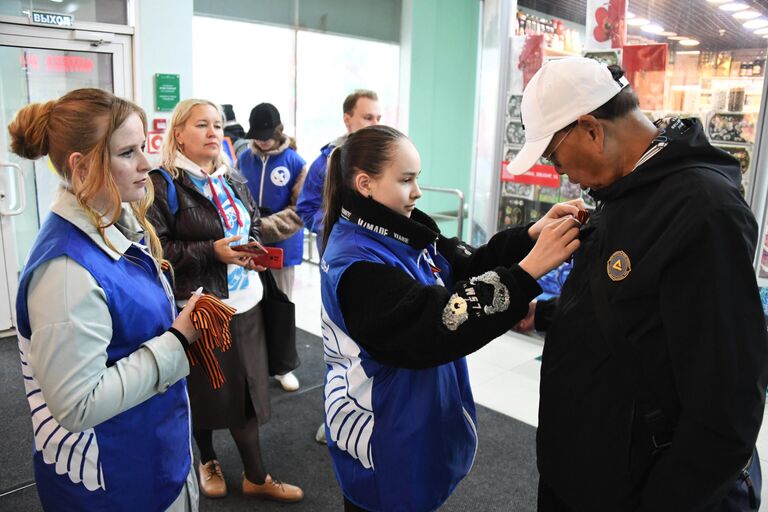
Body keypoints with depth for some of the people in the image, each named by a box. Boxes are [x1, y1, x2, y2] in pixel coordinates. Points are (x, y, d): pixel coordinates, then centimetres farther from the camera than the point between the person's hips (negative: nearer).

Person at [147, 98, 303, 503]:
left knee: (244, 387, 10)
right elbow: (156, 248, -16)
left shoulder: (233, 180, 11)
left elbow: (254, 227, 19)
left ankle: (255, 477, 25)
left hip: (242, 301, 5)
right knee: (204, 389, 12)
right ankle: (207, 460, 38)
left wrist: (254, 250, -3)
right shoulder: (163, 184, -9)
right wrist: (211, 252, -22)